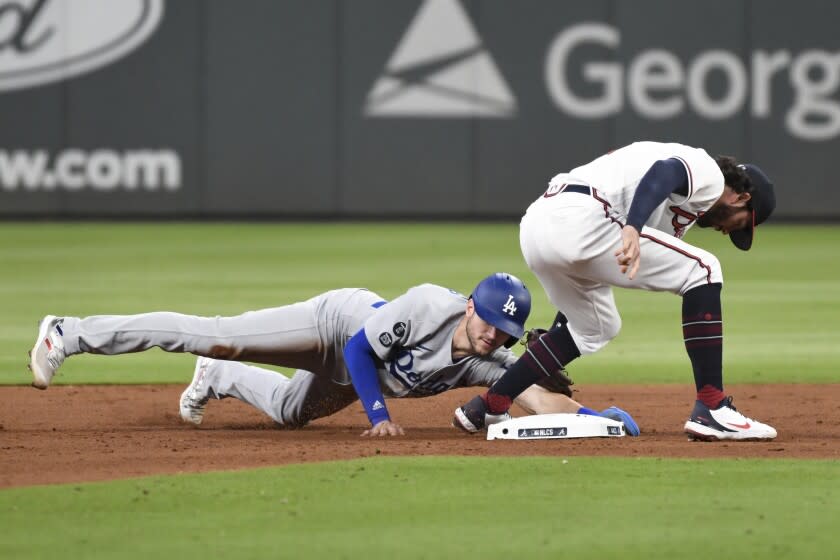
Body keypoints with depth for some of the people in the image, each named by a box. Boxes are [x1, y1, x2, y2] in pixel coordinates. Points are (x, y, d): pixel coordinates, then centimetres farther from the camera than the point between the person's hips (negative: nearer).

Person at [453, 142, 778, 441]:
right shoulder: (710, 173, 7)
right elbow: (663, 173, -19)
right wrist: (632, 229, -35)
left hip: (534, 225, 10)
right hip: (576, 221, -10)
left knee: (596, 327, 31)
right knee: (702, 272, -3)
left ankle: (486, 407, 30)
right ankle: (712, 411, -7)